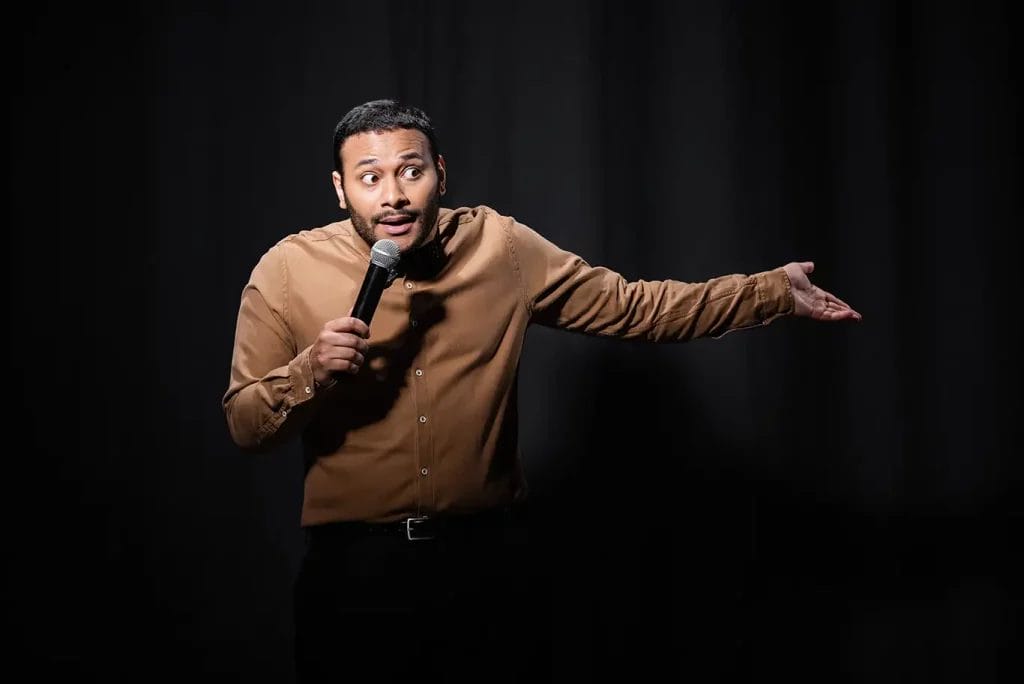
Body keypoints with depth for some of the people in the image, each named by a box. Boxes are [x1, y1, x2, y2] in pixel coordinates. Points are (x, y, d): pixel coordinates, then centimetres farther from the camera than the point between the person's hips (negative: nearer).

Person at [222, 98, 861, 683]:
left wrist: (772, 292, 2)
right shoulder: (289, 270, -5)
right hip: (353, 565, -1)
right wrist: (310, 372, -22)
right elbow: (245, 425, -2)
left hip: (487, 555, 1)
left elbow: (632, 306, 6)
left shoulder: (502, 248, -1)